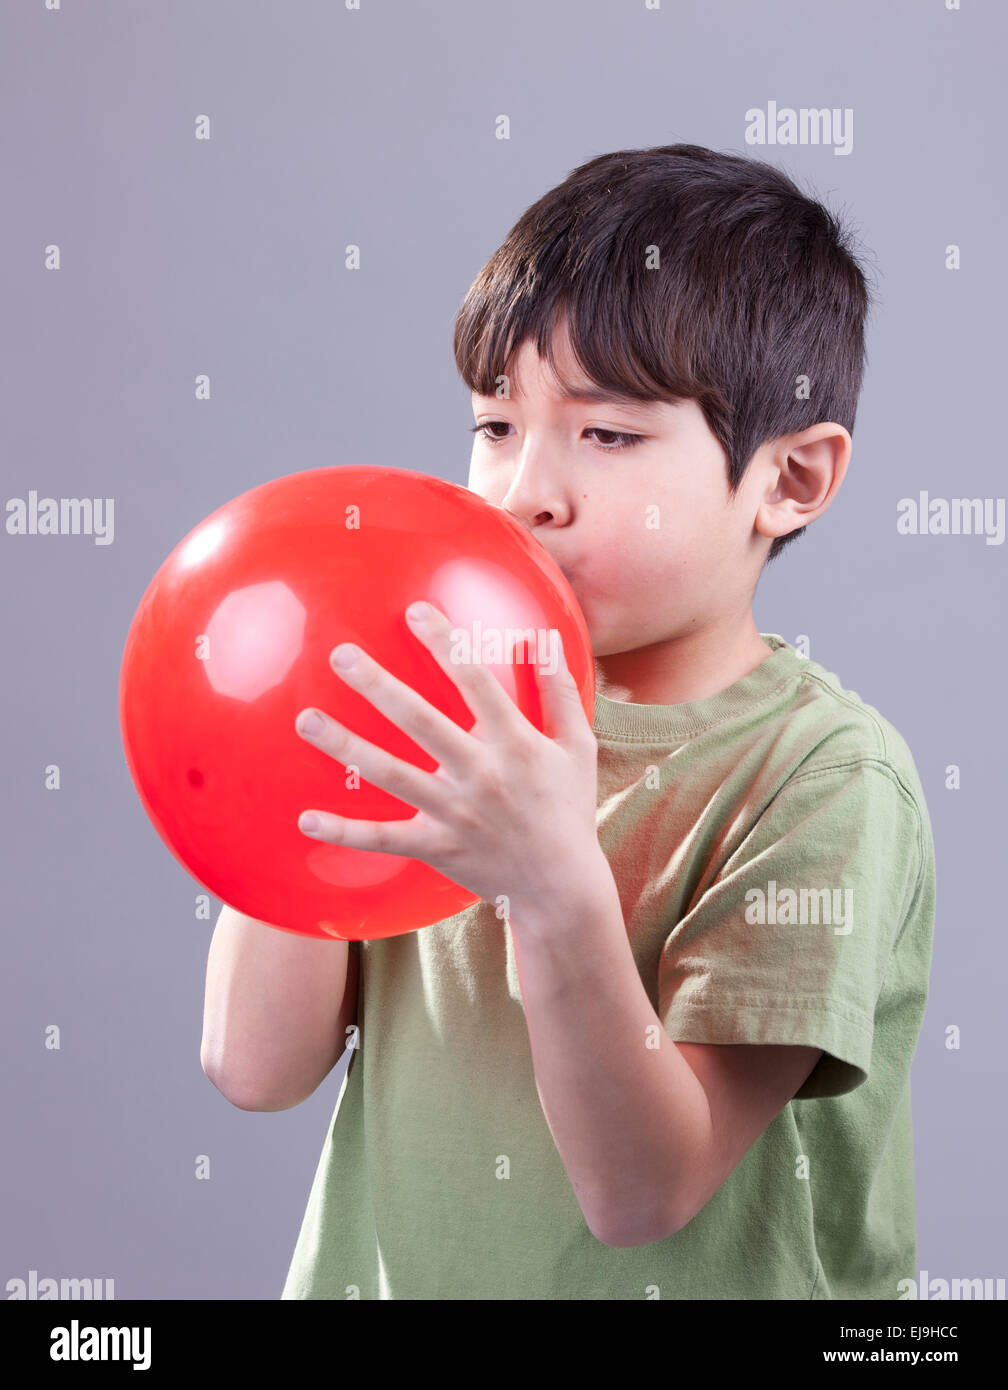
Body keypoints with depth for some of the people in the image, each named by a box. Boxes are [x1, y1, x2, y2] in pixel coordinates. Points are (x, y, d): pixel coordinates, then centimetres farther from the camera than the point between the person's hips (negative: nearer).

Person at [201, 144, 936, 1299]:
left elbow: (643, 1193, -18)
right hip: (375, 1268, 4)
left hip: (689, 1283, -3)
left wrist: (558, 890, -31)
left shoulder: (828, 778, -13)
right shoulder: (459, 713, -1)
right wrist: (312, 727, -11)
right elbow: (258, 1067, -5)